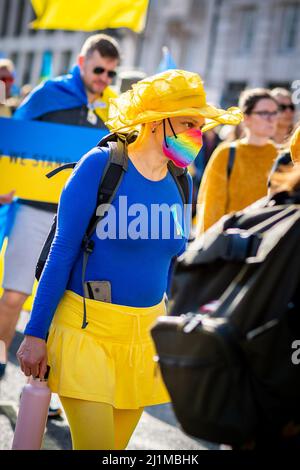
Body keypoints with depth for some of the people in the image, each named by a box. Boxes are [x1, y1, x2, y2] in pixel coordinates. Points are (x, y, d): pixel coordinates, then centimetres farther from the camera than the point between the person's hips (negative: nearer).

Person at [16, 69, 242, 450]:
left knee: (116, 444, 11)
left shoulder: (181, 183, 7)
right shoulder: (100, 165, -10)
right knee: (96, 445, -11)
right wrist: (36, 333, -11)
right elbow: (62, 253, -9)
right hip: (87, 328, -6)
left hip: (146, 333, 6)